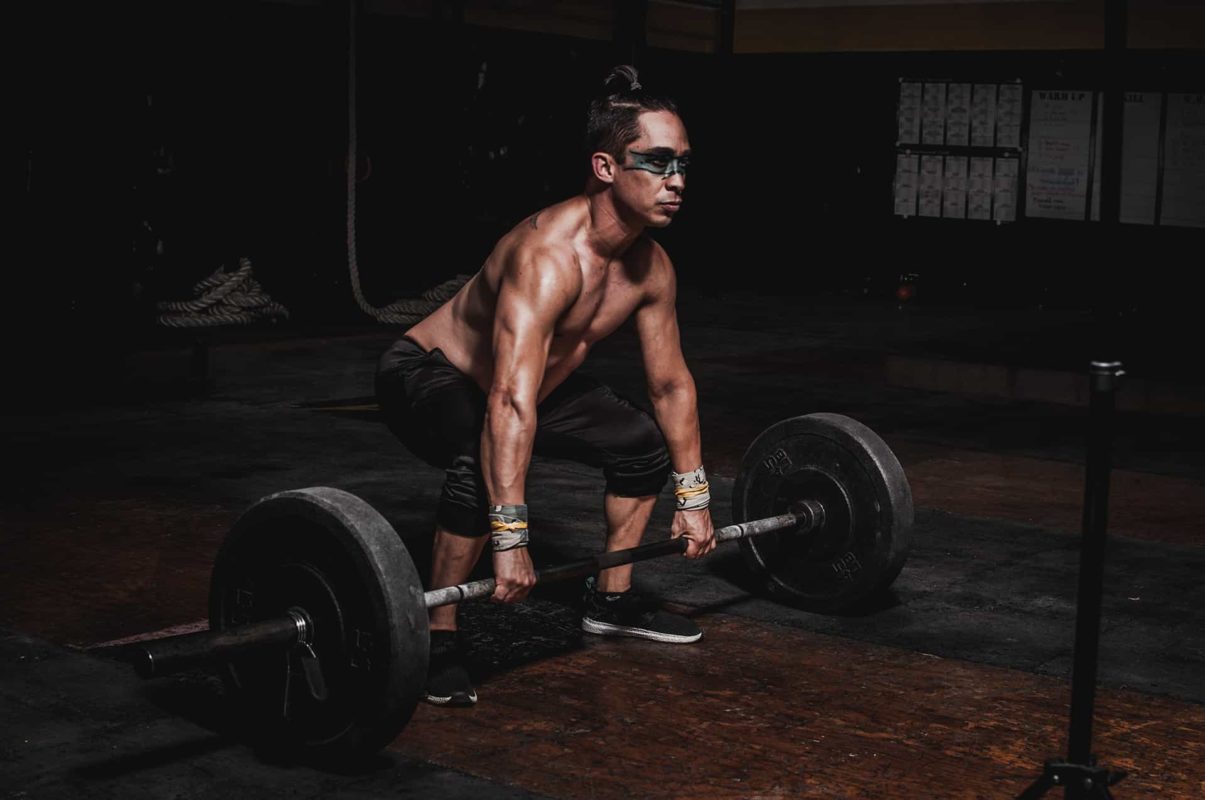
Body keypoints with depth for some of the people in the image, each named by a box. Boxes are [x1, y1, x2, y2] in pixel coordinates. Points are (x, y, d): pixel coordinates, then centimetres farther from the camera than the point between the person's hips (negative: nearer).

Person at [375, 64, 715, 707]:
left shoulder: (651, 267, -11)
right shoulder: (549, 256, -37)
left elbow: (671, 383, 2)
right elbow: (511, 403, -46)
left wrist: (693, 497, 4)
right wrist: (510, 539, -49)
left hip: (539, 380, 9)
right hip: (427, 375, -9)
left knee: (645, 445, 9)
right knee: (481, 470, -37)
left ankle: (612, 601, 25)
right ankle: (438, 641, -19)